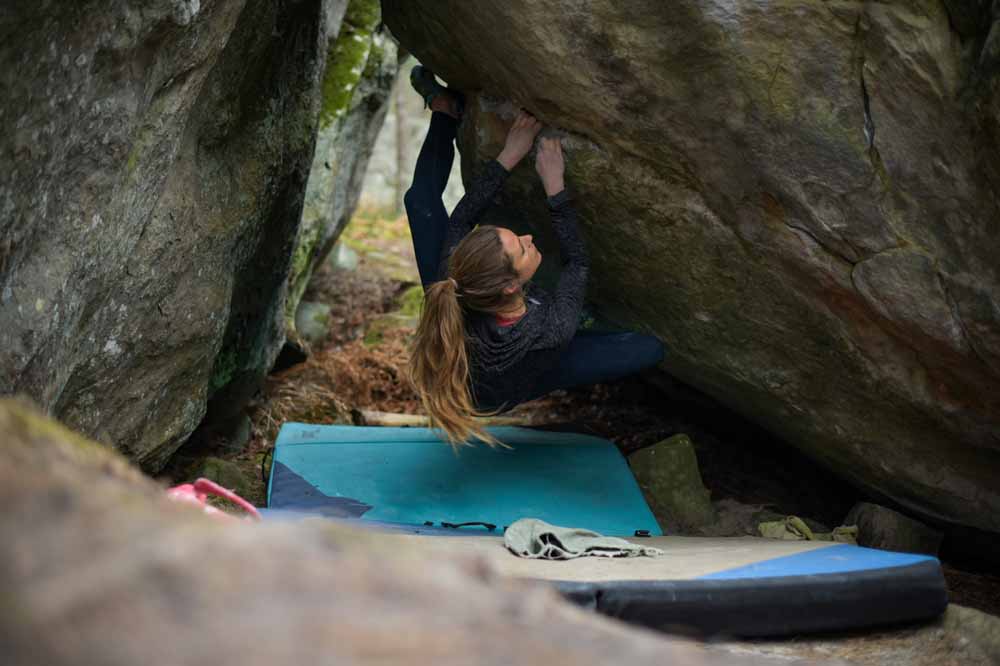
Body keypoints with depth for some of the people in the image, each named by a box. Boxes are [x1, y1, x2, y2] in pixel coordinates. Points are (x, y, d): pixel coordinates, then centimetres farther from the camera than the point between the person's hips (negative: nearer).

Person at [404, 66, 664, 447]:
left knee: (421, 201, -1)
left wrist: (508, 157, -24)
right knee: (651, 349, -3)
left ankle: (446, 112, 23)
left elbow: (461, 219, -23)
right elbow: (577, 262, -28)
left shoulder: (448, 296, -42)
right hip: (513, 392, -2)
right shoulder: (553, 332, -48)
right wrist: (555, 189, -30)